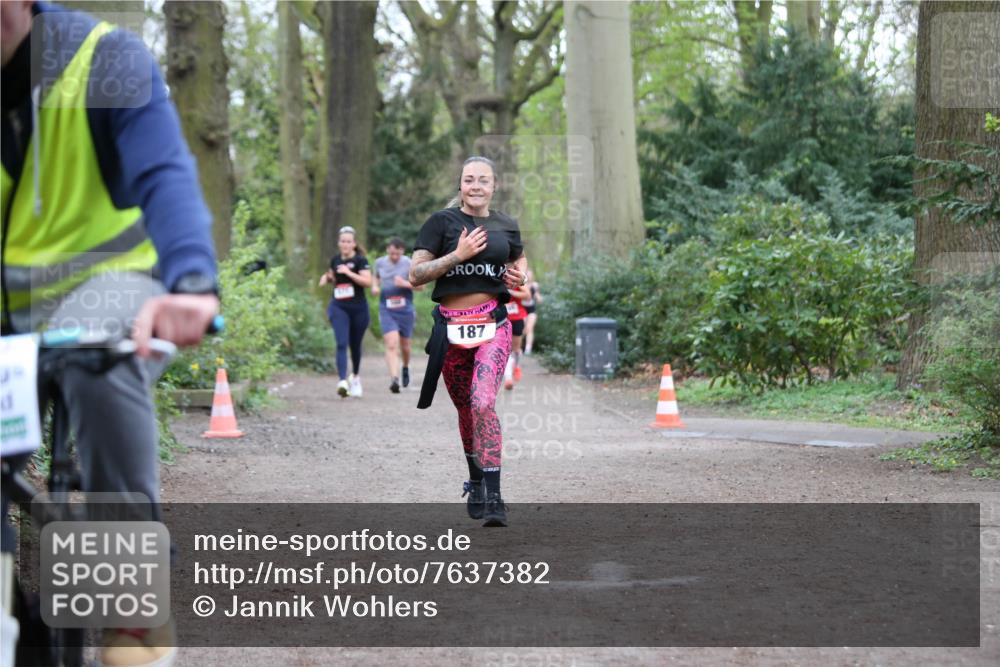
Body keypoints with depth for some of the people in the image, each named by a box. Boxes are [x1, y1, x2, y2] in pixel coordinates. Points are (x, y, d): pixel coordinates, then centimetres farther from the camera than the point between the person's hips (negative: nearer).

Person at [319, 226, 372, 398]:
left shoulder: (360, 260, -7)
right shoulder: (335, 260, 7)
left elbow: (368, 281, -20)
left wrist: (349, 272, -26)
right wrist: (327, 278, 5)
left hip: (358, 308, -2)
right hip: (339, 307, 2)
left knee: (355, 345, 13)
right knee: (341, 344, -15)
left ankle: (355, 376, 38)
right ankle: (343, 381, -26)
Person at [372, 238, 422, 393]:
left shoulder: (409, 264, -7)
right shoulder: (380, 262, 2)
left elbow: (421, 285, -4)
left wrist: (405, 284, -21)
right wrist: (375, 286, 3)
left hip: (405, 309, 0)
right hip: (386, 310, 0)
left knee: (404, 346, 14)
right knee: (391, 345, -16)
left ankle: (406, 368, 45)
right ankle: (394, 379, -25)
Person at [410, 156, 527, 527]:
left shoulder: (507, 226, 9)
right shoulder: (442, 222, -1)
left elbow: (519, 261, 28)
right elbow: (415, 275, -6)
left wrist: (519, 277, 5)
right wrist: (458, 255, -17)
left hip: (493, 325, 0)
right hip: (451, 327, 0)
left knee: (483, 403, -19)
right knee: (465, 409, 12)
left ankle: (492, 499, -20)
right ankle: (475, 483, 35)